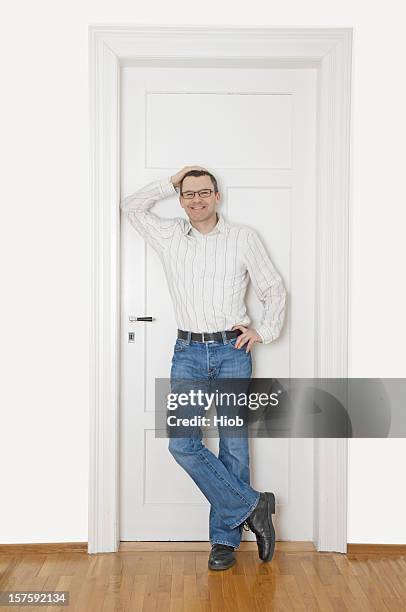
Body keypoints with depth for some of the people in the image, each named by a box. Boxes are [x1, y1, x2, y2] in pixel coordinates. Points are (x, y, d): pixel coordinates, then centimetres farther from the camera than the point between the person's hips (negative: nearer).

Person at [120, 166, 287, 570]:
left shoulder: (243, 238, 5)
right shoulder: (170, 236, 10)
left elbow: (273, 289, 11)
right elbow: (131, 206, 16)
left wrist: (265, 331, 0)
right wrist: (171, 183, 12)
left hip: (232, 351, -1)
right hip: (188, 352, 2)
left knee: (233, 445, 1)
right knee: (182, 444, -10)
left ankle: (225, 537, 13)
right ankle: (251, 505, 3)